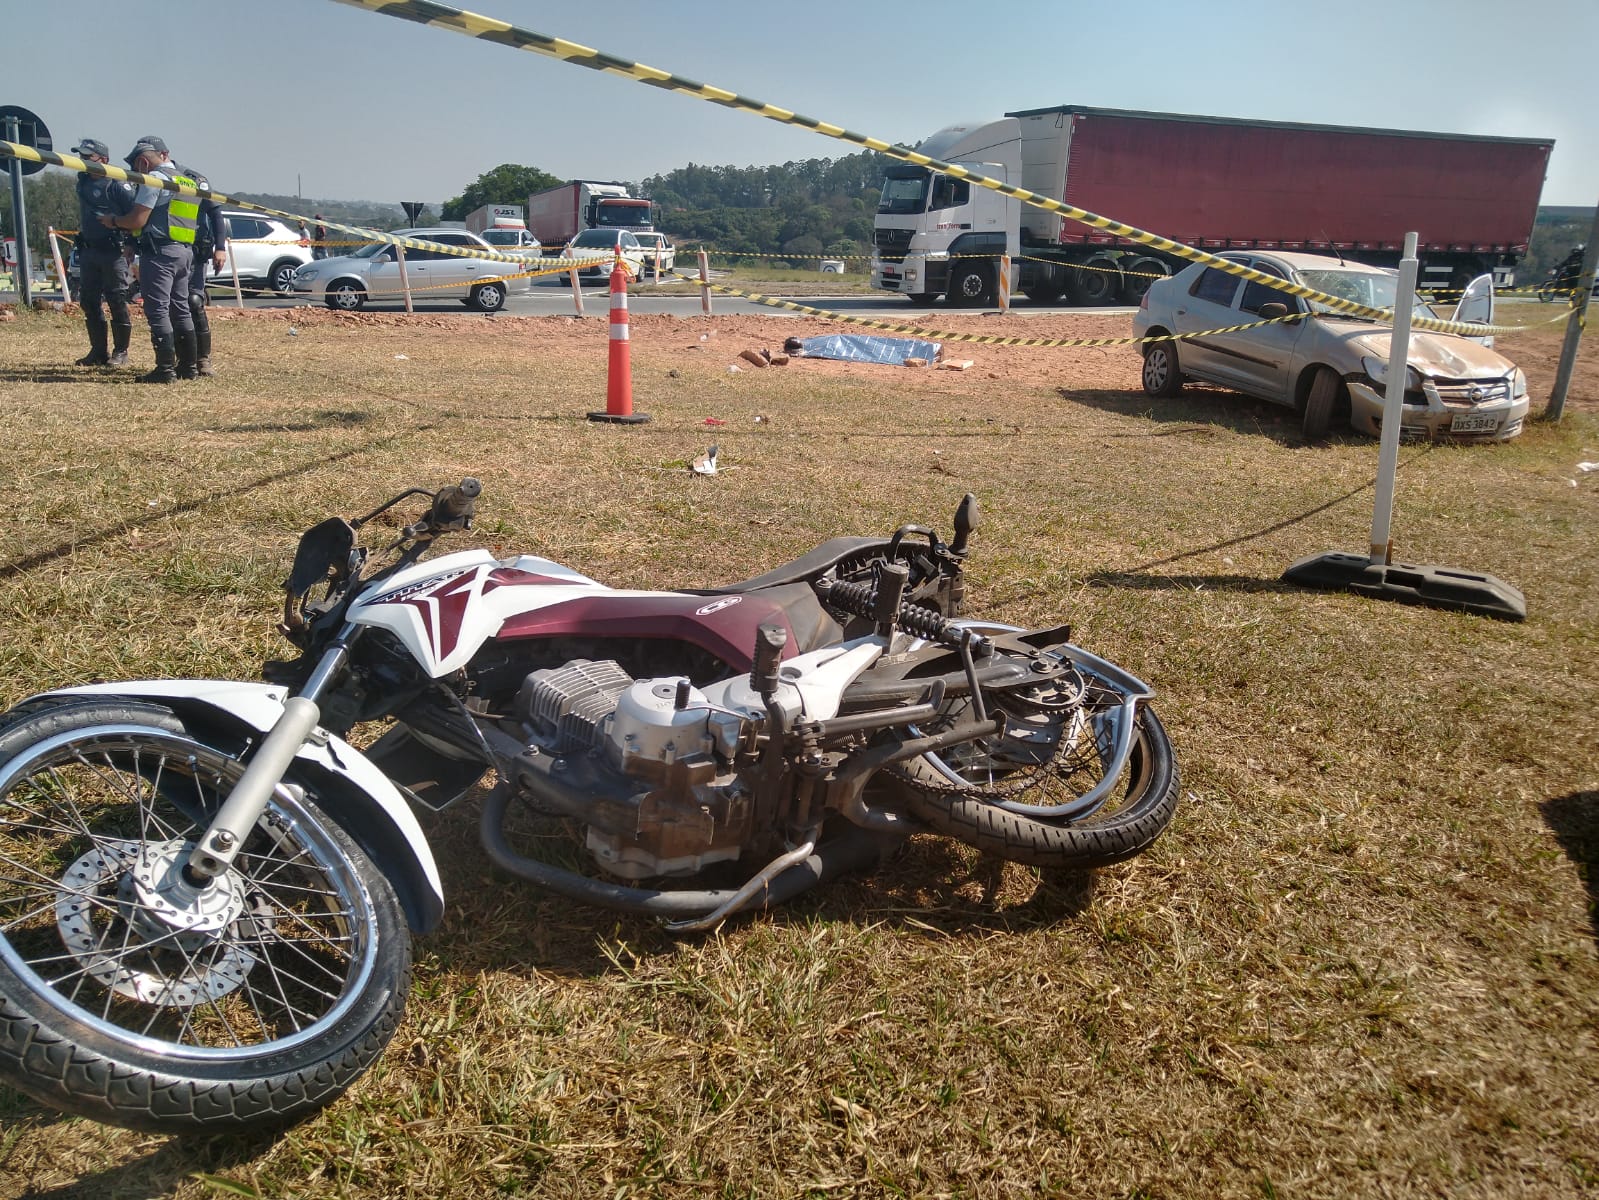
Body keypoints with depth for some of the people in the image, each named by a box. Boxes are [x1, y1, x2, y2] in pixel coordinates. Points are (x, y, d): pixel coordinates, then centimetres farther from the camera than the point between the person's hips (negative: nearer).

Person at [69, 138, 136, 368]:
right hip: (88, 250, 8)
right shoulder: (83, 181, 12)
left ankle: (120, 352, 5)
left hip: (113, 251, -8)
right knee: (89, 301, 9)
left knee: (117, 302, -3)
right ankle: (99, 351, 16)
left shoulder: (115, 184, -12)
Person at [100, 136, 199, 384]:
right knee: (180, 309, 13)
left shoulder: (155, 178, -8)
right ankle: (188, 365, 16)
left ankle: (165, 369, -9)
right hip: (184, 251, 9)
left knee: (158, 311, -7)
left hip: (160, 251, -9)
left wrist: (114, 221, 6)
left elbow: (138, 220, -13)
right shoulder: (187, 180, 18)